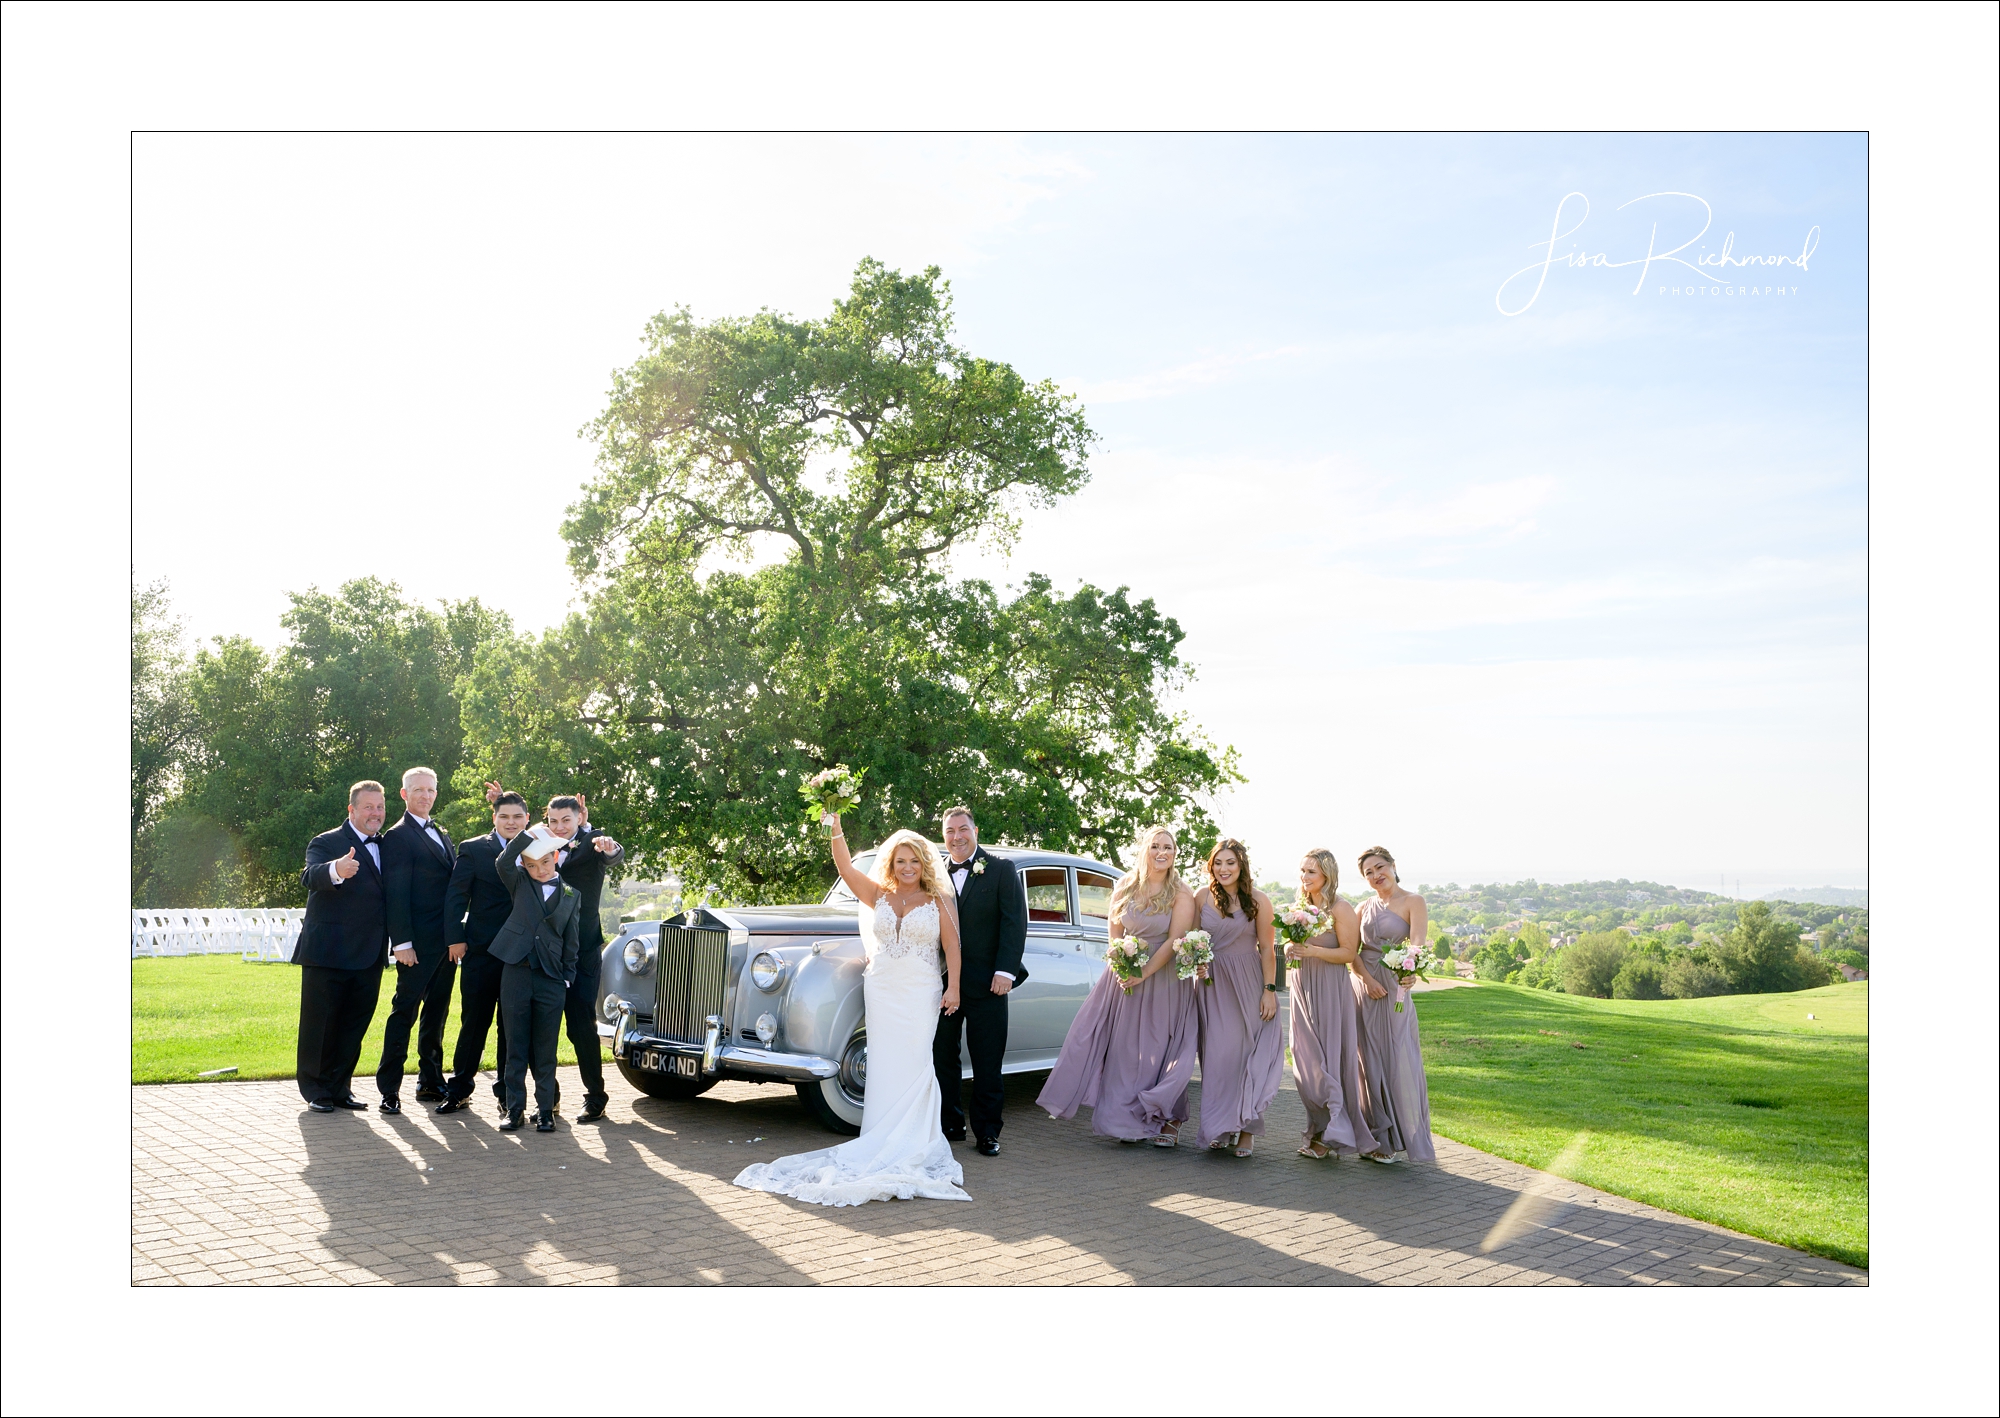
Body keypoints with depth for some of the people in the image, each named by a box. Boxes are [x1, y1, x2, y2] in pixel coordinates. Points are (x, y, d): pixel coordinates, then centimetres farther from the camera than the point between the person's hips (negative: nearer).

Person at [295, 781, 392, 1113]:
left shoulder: (386, 846, 13)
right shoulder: (326, 843, -7)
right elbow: (311, 876, -27)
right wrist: (336, 870, -49)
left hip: (368, 956, 6)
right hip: (327, 952, -6)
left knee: (356, 1022, 11)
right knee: (320, 1022, 5)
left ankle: (339, 1088, 22)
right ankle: (315, 1089, 18)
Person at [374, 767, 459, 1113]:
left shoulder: (441, 835, 18)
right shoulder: (398, 837, -6)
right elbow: (395, 894, -12)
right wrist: (401, 942, -17)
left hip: (446, 943, 8)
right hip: (418, 944, -8)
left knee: (436, 1014, 12)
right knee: (404, 1011, -4)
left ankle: (431, 1083, 20)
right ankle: (389, 1088, 1)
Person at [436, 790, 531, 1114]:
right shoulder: (473, 849, 1)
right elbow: (456, 895, -1)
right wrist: (456, 938, -9)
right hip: (481, 951, -2)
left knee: (512, 1026, 6)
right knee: (474, 1021, 4)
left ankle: (507, 1093, 14)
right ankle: (460, 1089, 17)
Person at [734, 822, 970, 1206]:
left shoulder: (939, 900, 2)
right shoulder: (877, 895, 8)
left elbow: (951, 946, -1)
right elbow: (845, 868, -4)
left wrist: (953, 987, -9)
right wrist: (836, 828, -17)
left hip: (920, 995, -3)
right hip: (880, 991, 3)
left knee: (914, 1065, -5)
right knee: (882, 1065, 3)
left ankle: (913, 1142, 1)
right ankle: (880, 1142, 8)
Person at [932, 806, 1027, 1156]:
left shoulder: (1001, 870, 0)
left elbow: (1015, 922, -5)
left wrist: (1006, 971, -13)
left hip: (986, 983, -3)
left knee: (987, 1062, 3)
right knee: (942, 1057, 9)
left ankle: (988, 1132, 13)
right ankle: (950, 1125, 22)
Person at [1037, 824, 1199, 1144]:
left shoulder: (1181, 894, -8)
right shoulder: (1125, 888, 3)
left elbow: (1174, 941, -13)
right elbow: (1115, 934, 8)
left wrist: (1143, 974, -16)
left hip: (1164, 979, -3)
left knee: (1163, 1050, 2)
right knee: (1124, 1048, 4)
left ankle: (1169, 1119, 15)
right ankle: (1129, 1120, 14)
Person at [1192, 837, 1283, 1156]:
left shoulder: (1258, 901, -3)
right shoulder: (1203, 899, 4)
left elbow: (1267, 949, -3)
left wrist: (1269, 990, -8)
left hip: (1248, 984, -2)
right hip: (1212, 985, 2)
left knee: (1247, 1051, -1)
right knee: (1217, 1054, 2)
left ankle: (1245, 1128, 7)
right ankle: (1219, 1129, 11)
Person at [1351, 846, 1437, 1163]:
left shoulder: (1413, 902, -1)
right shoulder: (1364, 908, 11)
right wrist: (1367, 978, -14)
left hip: (1394, 990, -4)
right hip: (1364, 988, 4)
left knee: (1399, 1062, -5)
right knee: (1372, 1062, 4)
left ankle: (1405, 1137, 5)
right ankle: (1382, 1137, 11)